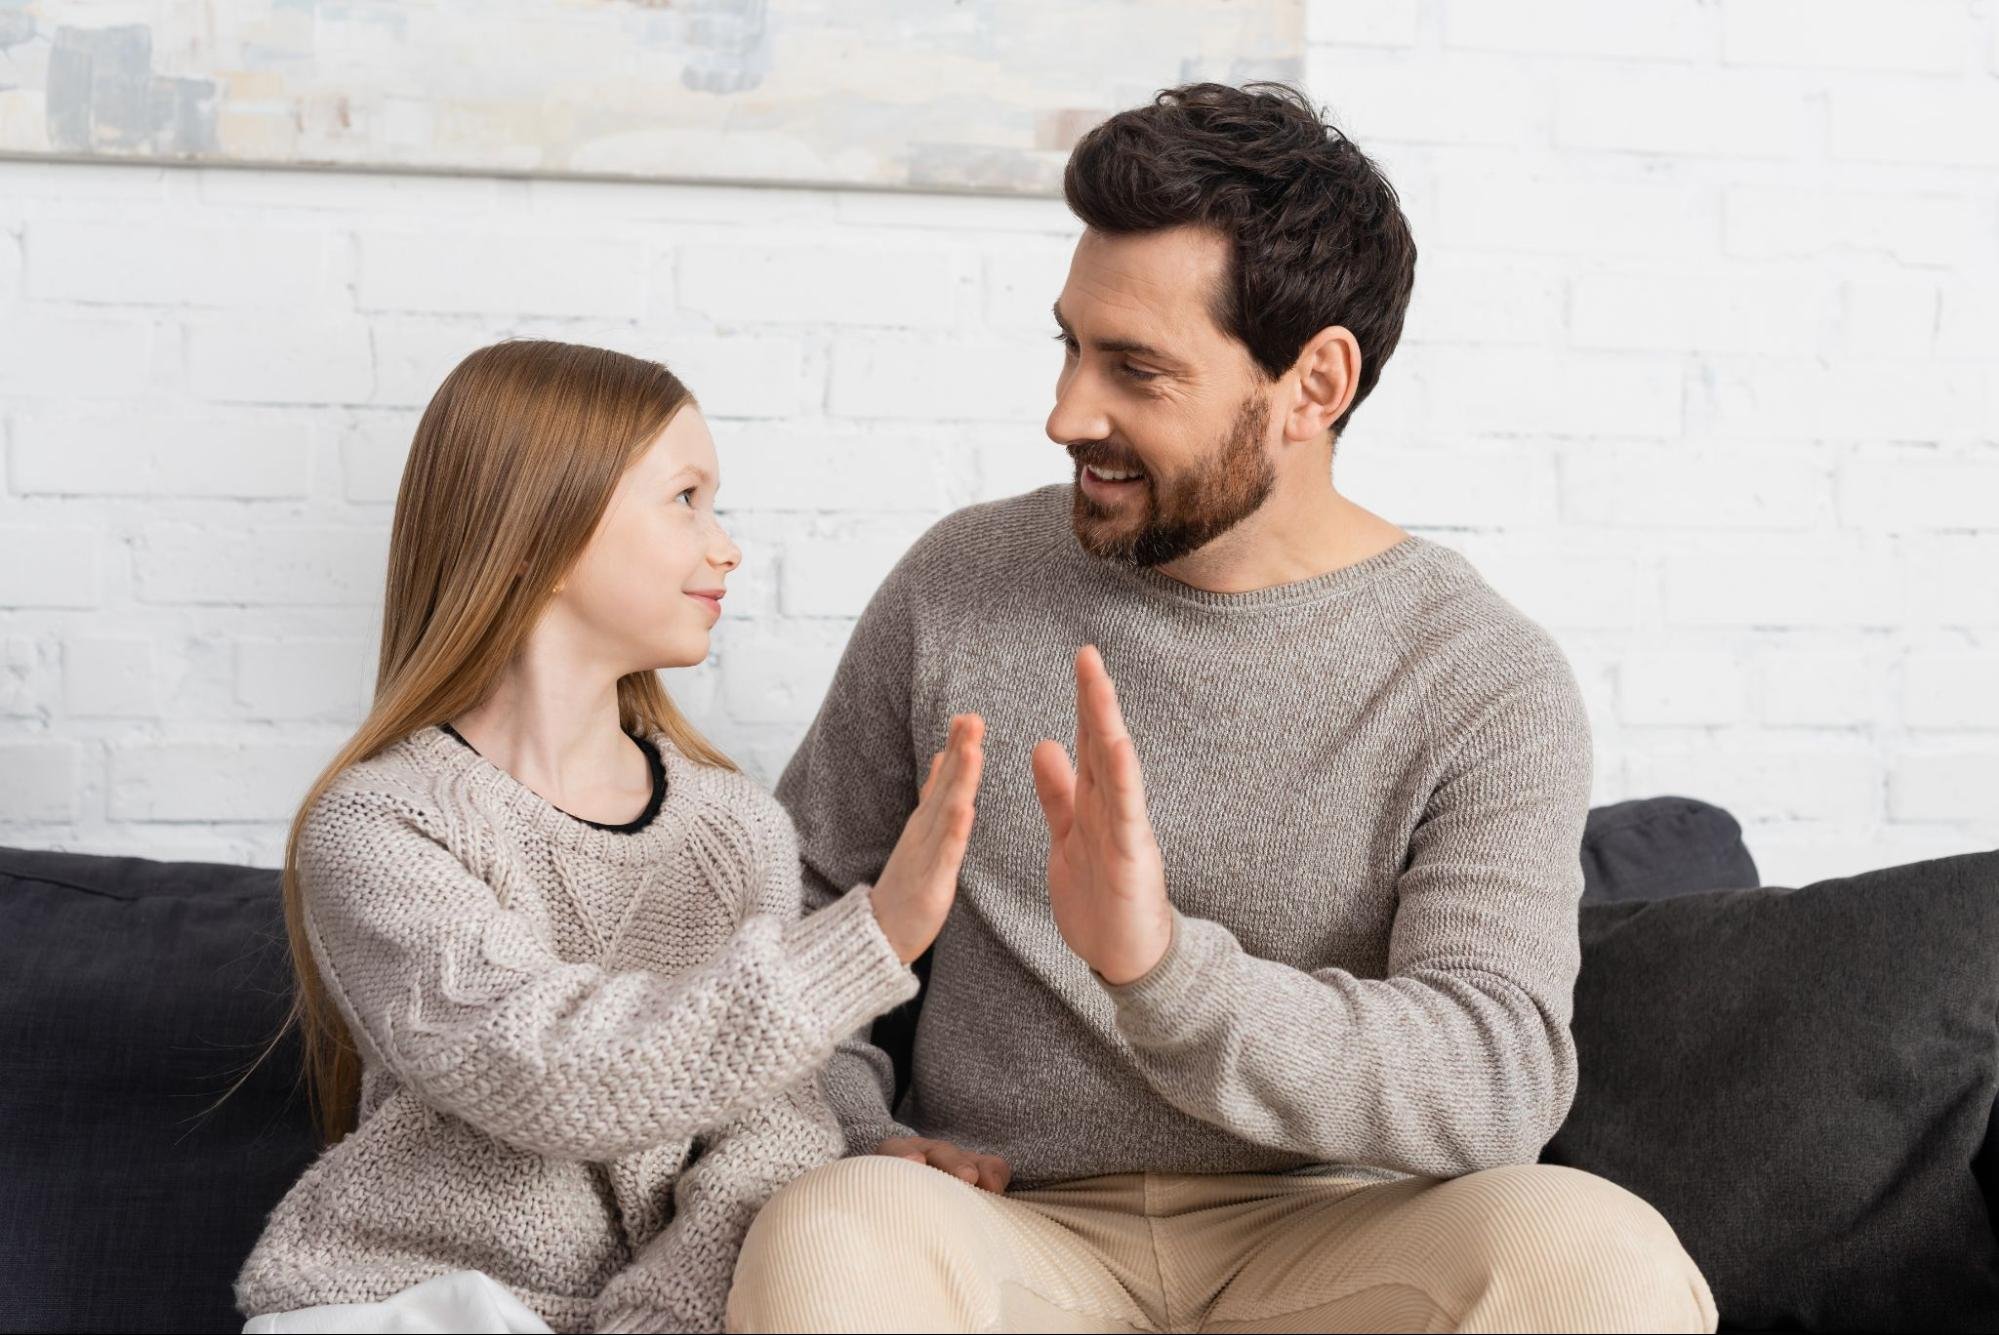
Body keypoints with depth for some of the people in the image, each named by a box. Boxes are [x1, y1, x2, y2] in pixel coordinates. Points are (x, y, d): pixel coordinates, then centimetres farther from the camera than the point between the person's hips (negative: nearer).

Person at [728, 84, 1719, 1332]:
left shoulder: (1487, 683, -4)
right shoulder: (961, 586, 4)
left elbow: (1500, 1082, -16)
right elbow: (798, 887, 17)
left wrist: (1169, 974, -32)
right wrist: (849, 1130, -2)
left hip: (1325, 1231, 0)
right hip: (1018, 1233, 0)